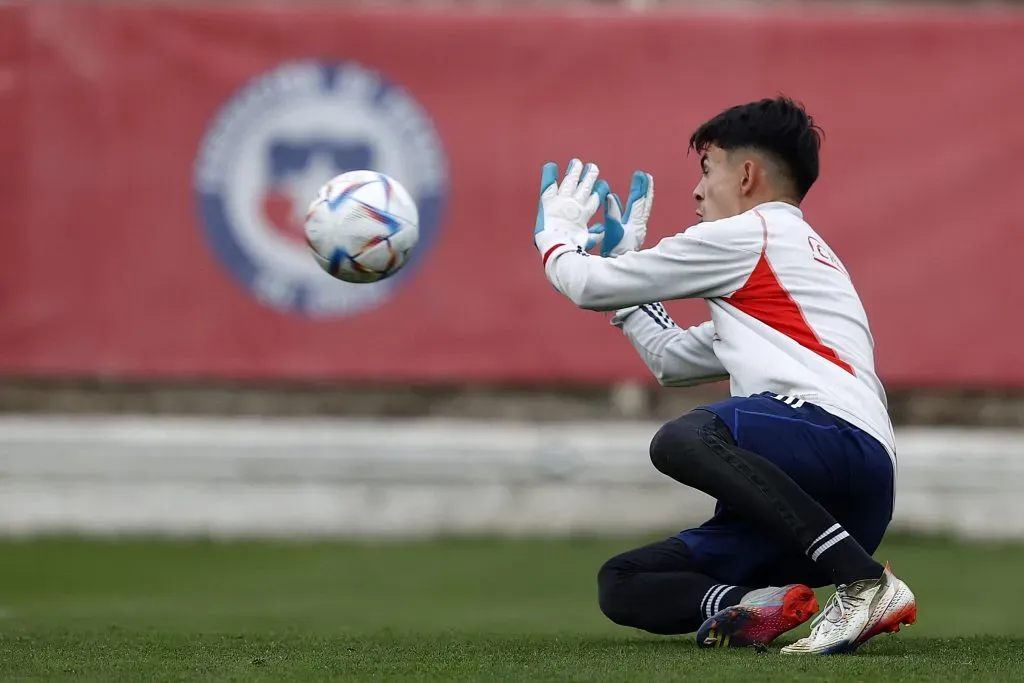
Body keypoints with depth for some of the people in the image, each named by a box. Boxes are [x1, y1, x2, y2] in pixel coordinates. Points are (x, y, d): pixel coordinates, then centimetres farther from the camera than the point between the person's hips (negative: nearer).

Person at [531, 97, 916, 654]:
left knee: (682, 439, -37)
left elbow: (591, 287, 9)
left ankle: (867, 584, -35)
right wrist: (622, 256, 44)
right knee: (622, 586, 9)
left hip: (843, 445, -9)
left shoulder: (747, 233, 5)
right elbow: (672, 360, 39)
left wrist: (556, 233, 30)